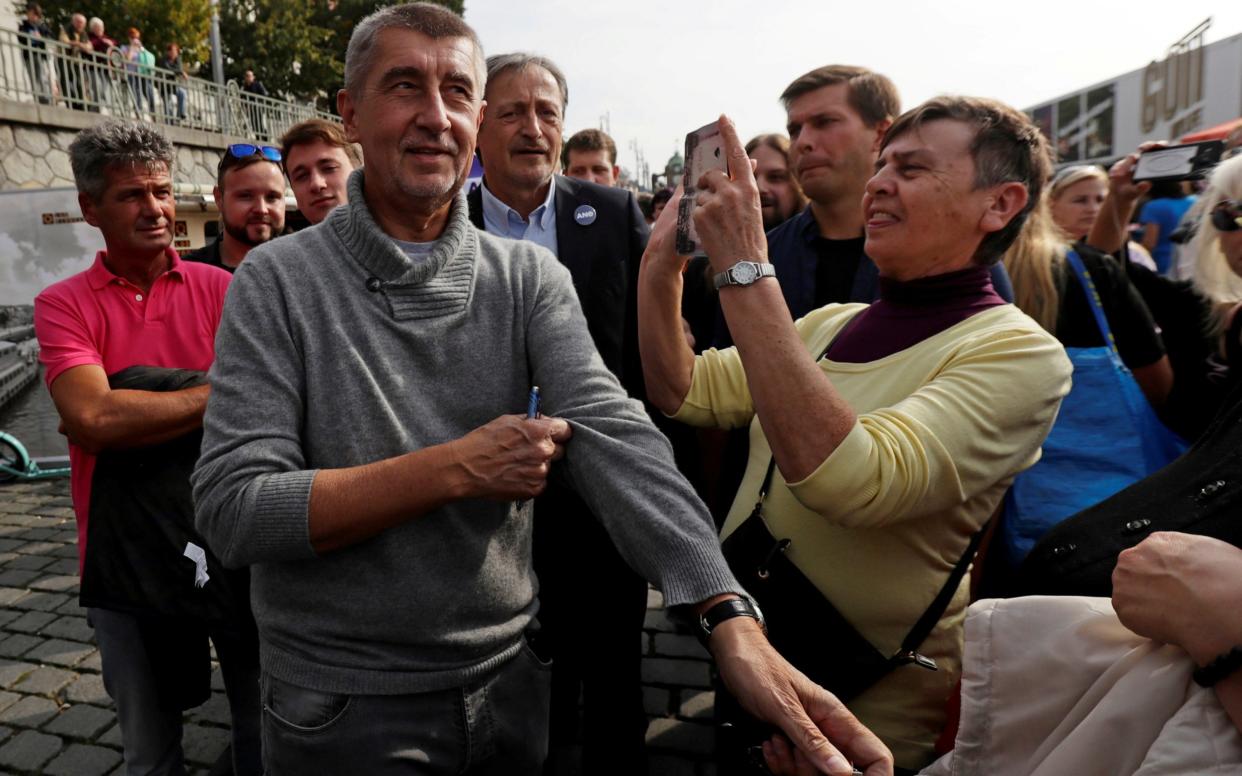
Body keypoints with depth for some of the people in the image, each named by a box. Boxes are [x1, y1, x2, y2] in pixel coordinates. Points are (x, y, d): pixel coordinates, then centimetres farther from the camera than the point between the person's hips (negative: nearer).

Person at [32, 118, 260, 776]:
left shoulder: (220, 289, 0)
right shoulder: (63, 304, -2)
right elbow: (90, 417, -18)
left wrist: (126, 414, -17)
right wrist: (217, 393, -14)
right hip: (125, 552, 0)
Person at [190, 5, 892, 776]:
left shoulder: (530, 277, -5)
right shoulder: (277, 283, -10)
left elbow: (611, 430, -19)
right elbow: (231, 509, -17)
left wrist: (732, 622, -31)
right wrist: (456, 469, -23)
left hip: (511, 683, 3)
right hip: (346, 709, -2)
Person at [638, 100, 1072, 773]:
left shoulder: (1019, 354, -18)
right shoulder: (830, 323, 4)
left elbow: (853, 481, -34)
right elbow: (683, 394, 3)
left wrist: (743, 268, -33)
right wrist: (663, 261, -8)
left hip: (865, 705, -5)